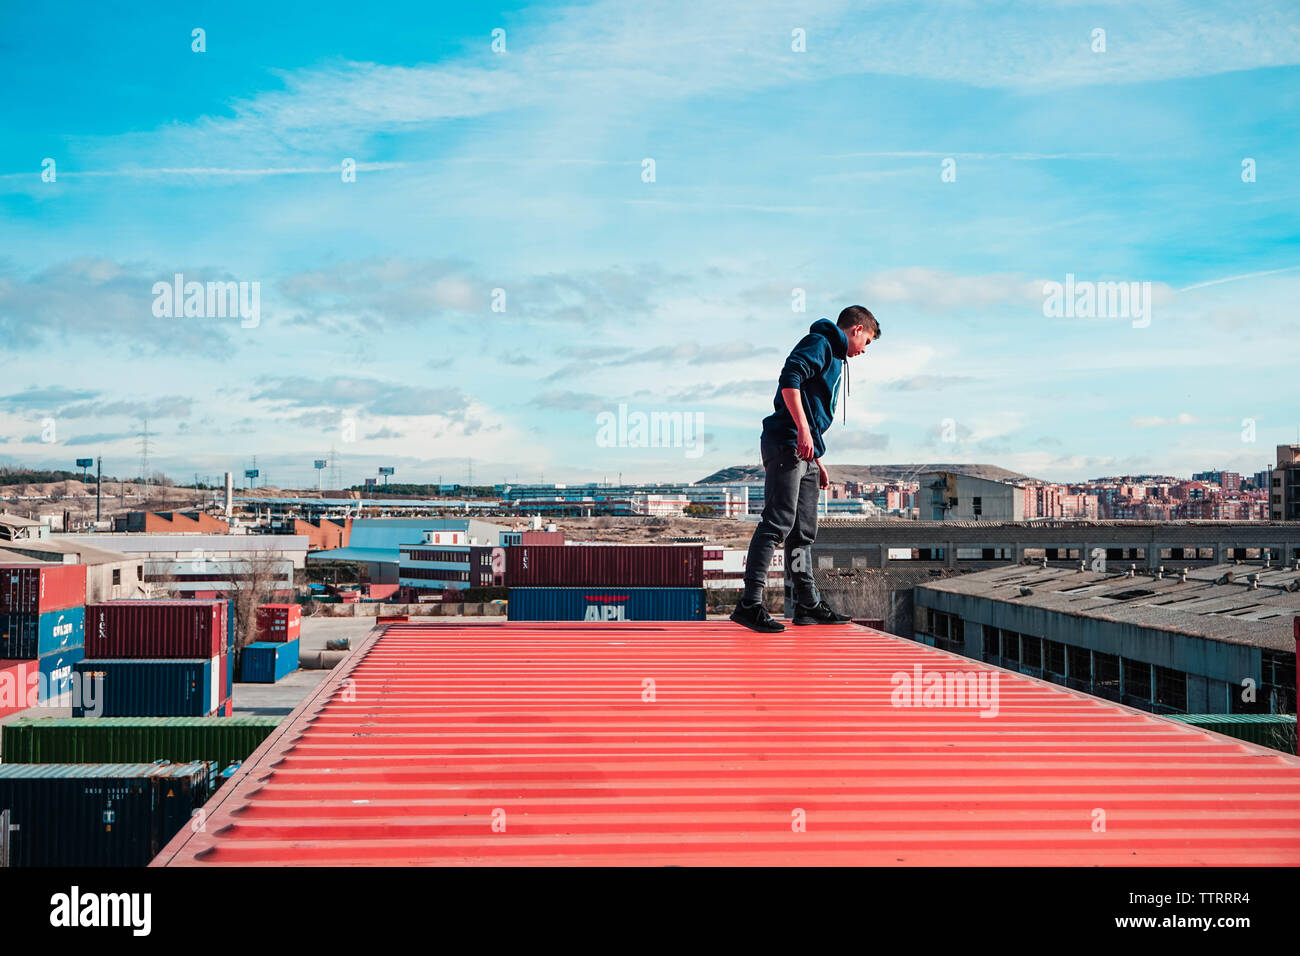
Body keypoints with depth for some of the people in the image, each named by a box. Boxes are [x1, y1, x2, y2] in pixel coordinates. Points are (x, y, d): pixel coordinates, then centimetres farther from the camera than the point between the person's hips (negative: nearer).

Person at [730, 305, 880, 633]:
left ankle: (808, 605, 16)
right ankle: (750, 604, -18)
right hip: (787, 444, -10)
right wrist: (802, 430, -24)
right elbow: (789, 379, -18)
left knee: (804, 530, 11)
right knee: (777, 523, -16)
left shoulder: (834, 359, 30)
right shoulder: (819, 343, -1)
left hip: (804, 452, 10)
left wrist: (817, 461, 26)